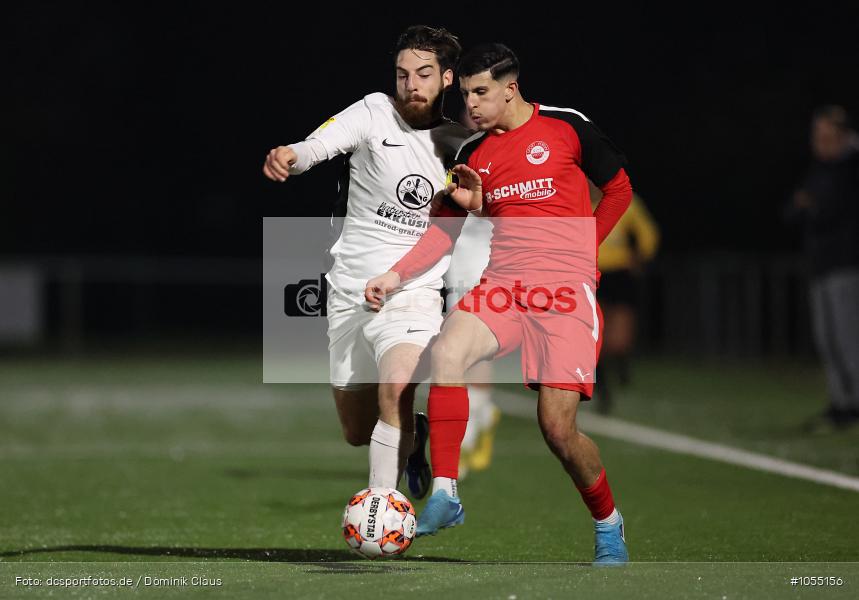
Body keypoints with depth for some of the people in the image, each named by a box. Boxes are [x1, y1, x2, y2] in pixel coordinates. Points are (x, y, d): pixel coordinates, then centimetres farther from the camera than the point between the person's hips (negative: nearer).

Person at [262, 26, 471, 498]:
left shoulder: (462, 144, 2)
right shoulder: (376, 113, -5)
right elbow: (317, 146, -22)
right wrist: (289, 156, -46)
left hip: (413, 293, -1)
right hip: (349, 291, 1)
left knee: (396, 389, -31)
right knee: (357, 434, 12)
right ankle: (413, 435, 46)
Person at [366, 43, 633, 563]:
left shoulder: (568, 127, 2)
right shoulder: (475, 154, 13)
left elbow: (620, 190, 11)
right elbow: (446, 229, 14)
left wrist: (580, 248, 6)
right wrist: (395, 277, 1)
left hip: (567, 289, -4)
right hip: (503, 286, 4)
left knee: (558, 426, -13)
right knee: (447, 351, -28)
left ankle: (609, 526, 13)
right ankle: (445, 497, -25)